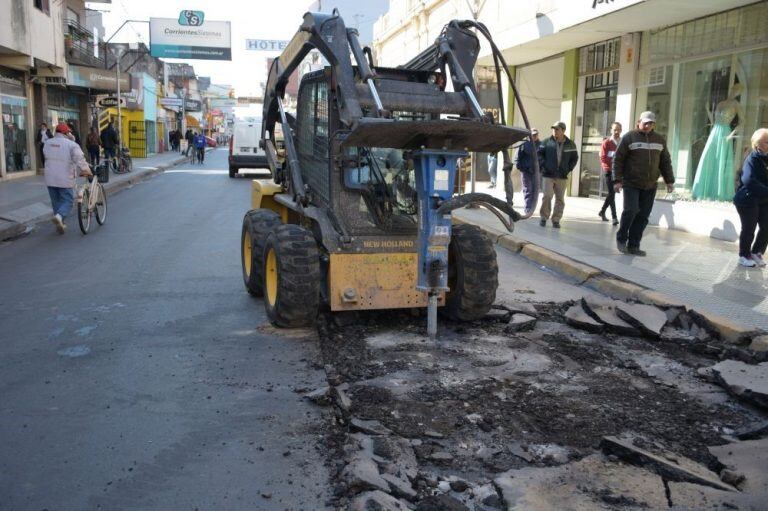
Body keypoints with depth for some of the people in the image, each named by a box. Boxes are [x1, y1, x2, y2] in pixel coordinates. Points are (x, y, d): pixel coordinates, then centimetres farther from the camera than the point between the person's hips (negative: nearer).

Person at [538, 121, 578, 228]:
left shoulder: (570, 144, 3)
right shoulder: (547, 142, -1)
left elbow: (575, 158, 13)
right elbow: (539, 154, 7)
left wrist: (568, 169, 2)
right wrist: (543, 166, -3)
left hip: (562, 176, 2)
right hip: (548, 175, -2)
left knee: (560, 199, 4)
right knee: (547, 196, -8)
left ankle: (556, 220, 11)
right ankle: (543, 217, 6)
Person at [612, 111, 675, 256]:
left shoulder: (659, 140, 13)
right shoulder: (629, 137, -1)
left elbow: (665, 162, 18)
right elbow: (618, 160, -4)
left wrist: (669, 180, 11)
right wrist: (617, 180, -11)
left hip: (650, 186, 4)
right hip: (631, 183, -4)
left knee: (643, 216, 1)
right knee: (631, 210, -15)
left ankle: (633, 245, 8)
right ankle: (621, 239, 5)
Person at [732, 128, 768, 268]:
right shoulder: (752, 160, -17)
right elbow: (749, 181, -32)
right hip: (748, 200, -7)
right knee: (748, 229, 4)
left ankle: (756, 253, 26)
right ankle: (744, 256, 21)